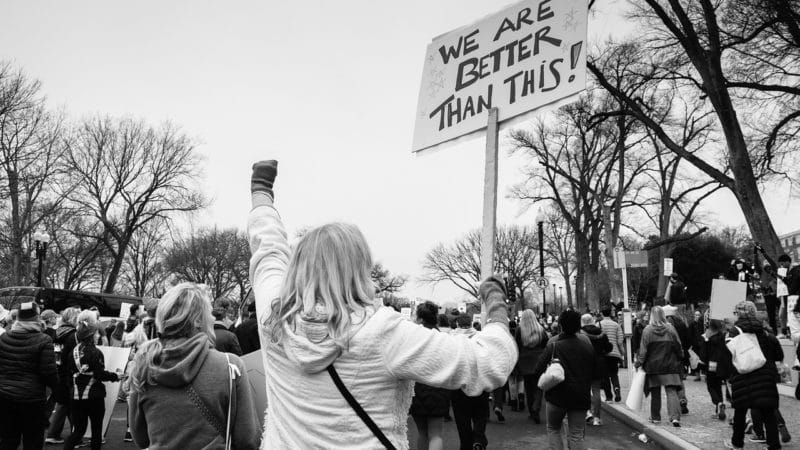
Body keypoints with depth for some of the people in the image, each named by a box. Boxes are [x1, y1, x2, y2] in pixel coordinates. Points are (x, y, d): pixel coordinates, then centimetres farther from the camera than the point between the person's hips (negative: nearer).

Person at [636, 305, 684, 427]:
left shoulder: (648, 330, -8)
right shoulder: (670, 329, -3)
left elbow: (643, 350, -7)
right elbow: (678, 347, 3)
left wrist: (639, 363, 2)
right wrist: (680, 360, 16)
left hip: (653, 366, 0)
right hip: (670, 367, 0)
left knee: (655, 393, 11)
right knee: (671, 391, -1)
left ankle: (655, 417, 20)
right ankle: (675, 417, -15)